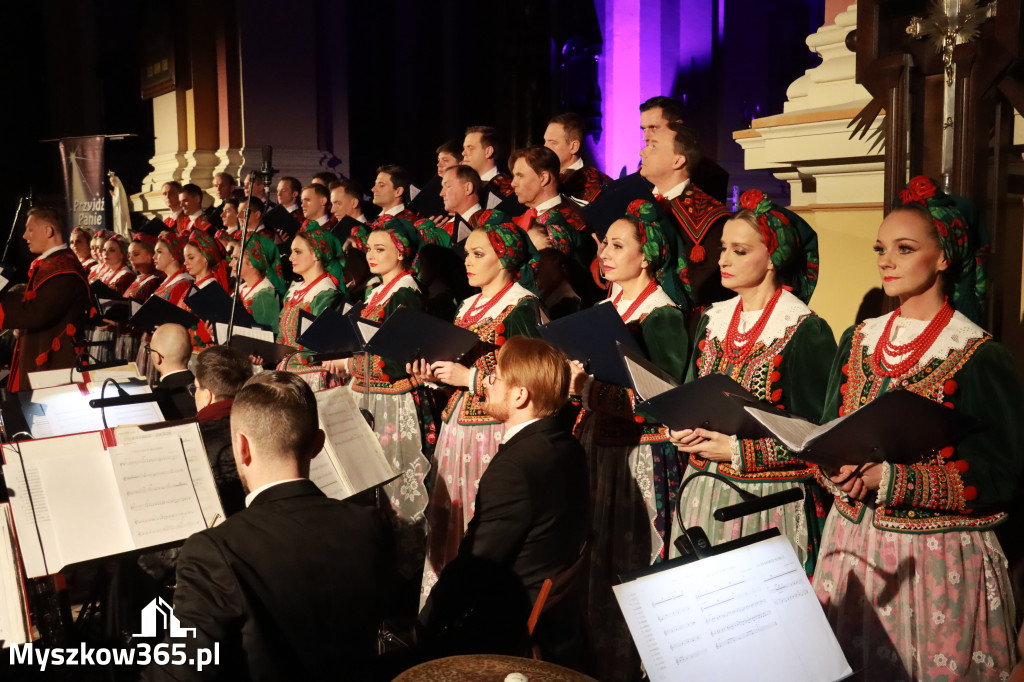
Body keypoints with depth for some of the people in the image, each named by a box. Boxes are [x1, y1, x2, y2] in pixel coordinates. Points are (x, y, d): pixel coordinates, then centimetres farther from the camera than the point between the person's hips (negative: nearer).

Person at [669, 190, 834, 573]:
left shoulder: (805, 331, -9)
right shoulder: (712, 321, 10)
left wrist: (736, 449, -16)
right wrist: (685, 430, -3)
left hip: (769, 499, -5)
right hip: (703, 493, 6)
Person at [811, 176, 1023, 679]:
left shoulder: (979, 356, -10)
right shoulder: (859, 341, 6)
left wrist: (887, 478, -22)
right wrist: (840, 469, -13)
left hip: (938, 560, -4)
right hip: (853, 546, 5)